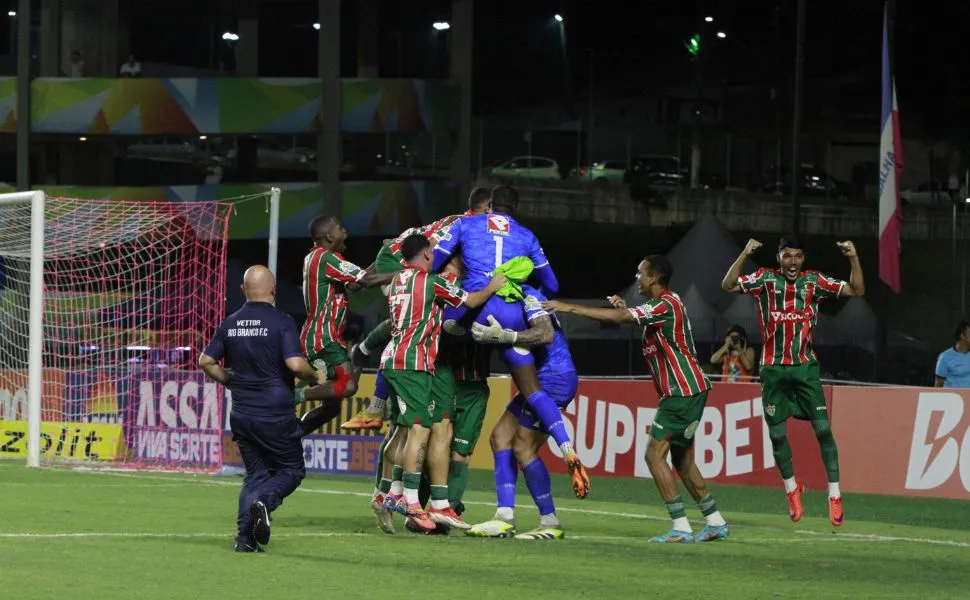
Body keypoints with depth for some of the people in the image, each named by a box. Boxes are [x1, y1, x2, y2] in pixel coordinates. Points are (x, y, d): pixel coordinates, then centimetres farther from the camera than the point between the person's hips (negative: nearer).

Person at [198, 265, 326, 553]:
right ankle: (264, 501, -20)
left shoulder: (230, 323, 6)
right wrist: (317, 376, 0)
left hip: (242, 415, 5)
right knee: (292, 470, 10)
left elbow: (206, 361, 8)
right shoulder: (282, 322, -11)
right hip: (276, 415, -5)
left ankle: (245, 535, -2)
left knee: (256, 474, 14)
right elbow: (295, 364, -19)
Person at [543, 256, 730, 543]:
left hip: (683, 391, -11)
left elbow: (619, 317, -25)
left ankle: (680, 528, -13)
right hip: (689, 390, 11)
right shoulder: (667, 303, 17)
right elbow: (631, 317, 33)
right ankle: (716, 522, 20)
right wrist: (625, 307, 10)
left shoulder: (665, 305, -15)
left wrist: (570, 308, -25)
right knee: (682, 460, 15)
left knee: (655, 454, -11)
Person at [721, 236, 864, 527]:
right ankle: (792, 488, 27)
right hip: (773, 369, 0)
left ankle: (834, 494, 0)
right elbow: (728, 285, -10)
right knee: (777, 433, 5)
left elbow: (856, 290, 0)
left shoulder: (814, 281, 2)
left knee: (823, 428, -8)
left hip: (805, 366, 0)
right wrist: (745, 255, -23)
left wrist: (853, 259, -15)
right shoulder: (765, 279, 0)